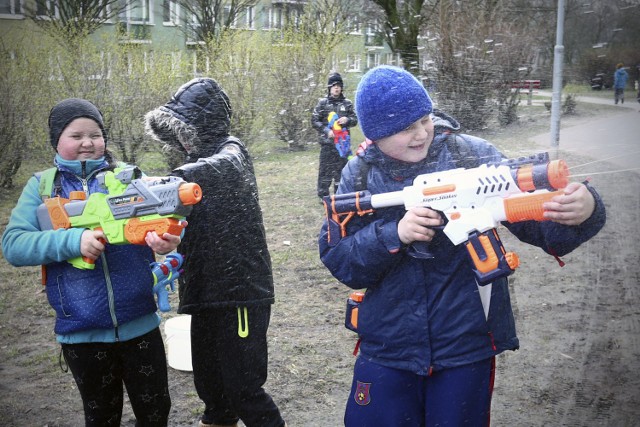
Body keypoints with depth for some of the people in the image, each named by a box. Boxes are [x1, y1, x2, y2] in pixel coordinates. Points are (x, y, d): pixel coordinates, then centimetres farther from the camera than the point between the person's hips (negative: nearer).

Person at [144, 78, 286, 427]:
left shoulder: (230, 151, -8)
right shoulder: (195, 158, 15)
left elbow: (224, 168, -34)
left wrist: (179, 177, -51)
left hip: (240, 290, -8)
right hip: (206, 292, 8)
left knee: (242, 387, -4)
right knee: (209, 383, 17)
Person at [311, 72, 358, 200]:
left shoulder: (347, 103, 5)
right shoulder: (322, 103, 0)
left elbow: (355, 120, 10)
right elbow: (314, 121, 0)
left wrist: (347, 120, -12)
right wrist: (326, 130, -12)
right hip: (327, 142, -2)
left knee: (341, 168, 9)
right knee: (325, 169, -1)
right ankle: (323, 195, 8)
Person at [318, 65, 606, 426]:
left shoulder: (473, 155, -8)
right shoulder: (359, 176, -2)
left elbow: (534, 217, -12)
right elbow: (336, 259, -7)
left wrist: (582, 210, -34)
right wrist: (393, 234, -23)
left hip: (467, 346, -1)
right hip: (387, 351, 1)